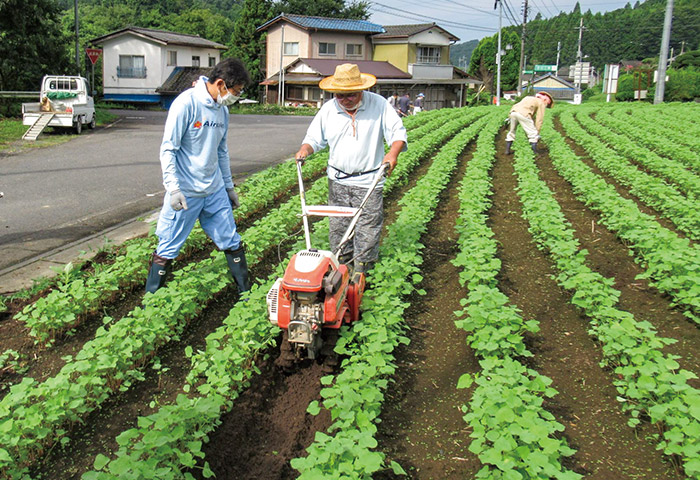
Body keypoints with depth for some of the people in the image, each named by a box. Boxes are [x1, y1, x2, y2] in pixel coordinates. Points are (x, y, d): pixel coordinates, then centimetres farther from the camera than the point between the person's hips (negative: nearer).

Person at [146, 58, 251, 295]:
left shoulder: (222, 109, 9)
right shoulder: (186, 104, -14)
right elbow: (168, 149, -14)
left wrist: (229, 186, 23)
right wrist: (173, 188, -21)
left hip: (215, 191, 7)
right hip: (186, 194, -7)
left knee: (231, 241, 10)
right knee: (168, 248, 2)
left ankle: (245, 293, 23)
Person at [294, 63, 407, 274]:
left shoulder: (379, 104, -5)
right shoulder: (328, 109, 3)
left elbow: (397, 132, -5)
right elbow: (315, 137, 10)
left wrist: (393, 152, -25)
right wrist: (305, 149, -12)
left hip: (368, 182, -3)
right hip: (338, 181, 3)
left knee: (367, 231, 0)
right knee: (338, 229, 10)